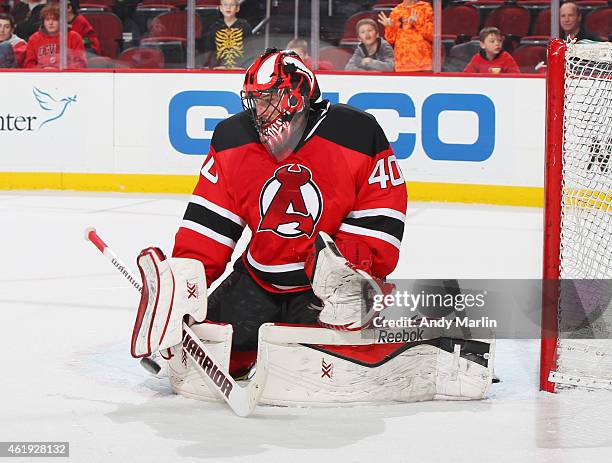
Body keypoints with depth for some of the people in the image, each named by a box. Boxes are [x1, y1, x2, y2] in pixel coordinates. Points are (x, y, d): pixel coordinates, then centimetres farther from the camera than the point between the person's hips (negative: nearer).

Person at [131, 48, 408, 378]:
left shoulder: (357, 134, -14)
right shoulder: (232, 139, -1)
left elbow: (380, 221, -12)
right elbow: (209, 219, 1)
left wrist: (355, 263, -26)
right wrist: (187, 272, -10)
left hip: (324, 281, -3)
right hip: (258, 278, 4)